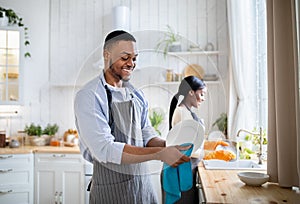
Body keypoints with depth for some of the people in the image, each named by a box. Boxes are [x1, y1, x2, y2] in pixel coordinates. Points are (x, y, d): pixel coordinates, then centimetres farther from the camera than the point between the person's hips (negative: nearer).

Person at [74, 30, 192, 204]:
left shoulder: (137, 95, 6)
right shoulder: (89, 96, -15)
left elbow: (147, 134, 9)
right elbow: (104, 149, -23)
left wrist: (166, 145, -12)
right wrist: (160, 154, -27)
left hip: (144, 183, 6)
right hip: (111, 188, -6)